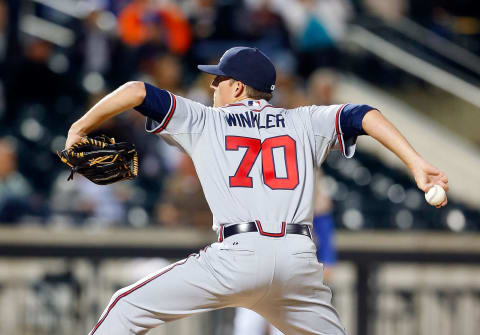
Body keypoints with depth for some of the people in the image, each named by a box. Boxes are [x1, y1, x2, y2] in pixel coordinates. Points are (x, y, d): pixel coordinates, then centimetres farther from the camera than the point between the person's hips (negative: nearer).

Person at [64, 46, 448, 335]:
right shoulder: (303, 122, 21)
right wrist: (416, 163, 0)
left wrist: (79, 130, 19)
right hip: (299, 260, 3)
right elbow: (363, 115, 8)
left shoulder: (203, 121, 16)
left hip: (239, 254, -3)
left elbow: (137, 91, 11)